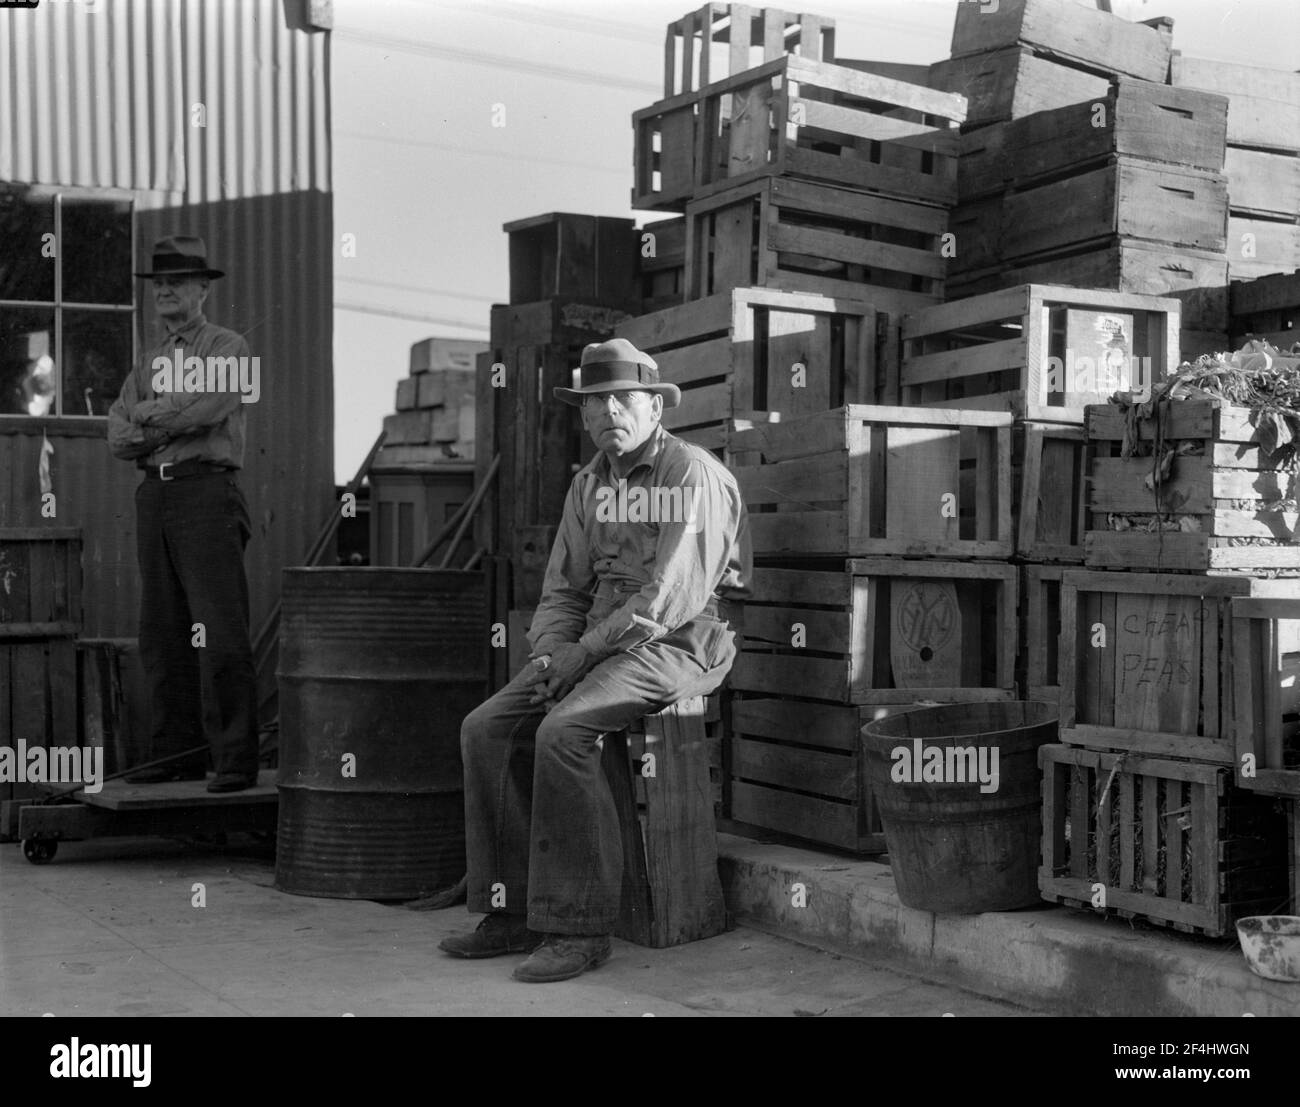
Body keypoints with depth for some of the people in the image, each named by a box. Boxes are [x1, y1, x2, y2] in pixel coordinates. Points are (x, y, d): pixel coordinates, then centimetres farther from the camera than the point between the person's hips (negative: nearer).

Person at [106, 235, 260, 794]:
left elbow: (205, 406, -16)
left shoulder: (228, 348, 3)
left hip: (206, 492, -6)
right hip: (154, 495, 6)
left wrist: (148, 414, 0)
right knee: (163, 636, 6)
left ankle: (235, 760, -9)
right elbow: (118, 438, 10)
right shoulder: (148, 362, 21)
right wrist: (171, 424, -8)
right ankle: (176, 753, 12)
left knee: (220, 634, -11)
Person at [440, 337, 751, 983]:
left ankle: (578, 928, -22)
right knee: (487, 728, -11)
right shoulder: (588, 486, 16)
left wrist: (586, 650, -16)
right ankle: (511, 912, -6)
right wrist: (551, 651, -3)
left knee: (562, 732, -30)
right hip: (599, 645, 8)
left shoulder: (695, 477, -10)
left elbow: (671, 597, -18)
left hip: (680, 644, -8)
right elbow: (563, 590, 18)